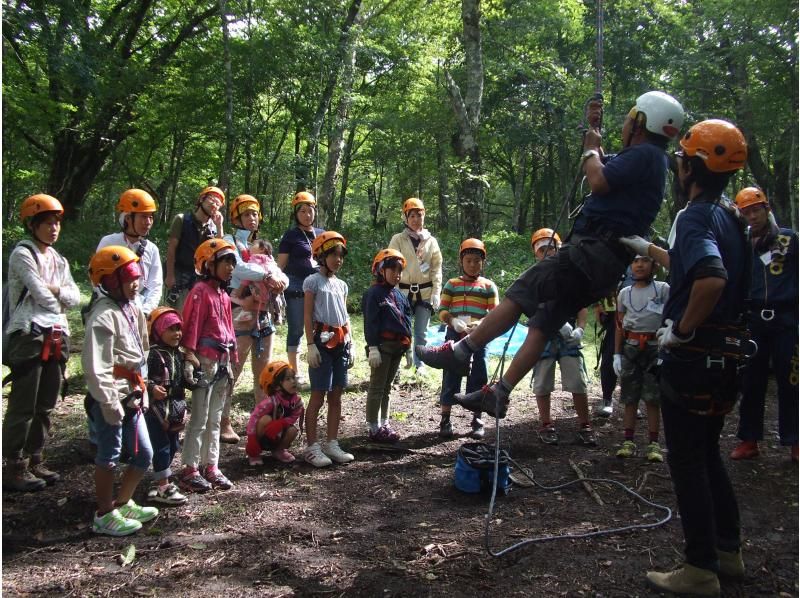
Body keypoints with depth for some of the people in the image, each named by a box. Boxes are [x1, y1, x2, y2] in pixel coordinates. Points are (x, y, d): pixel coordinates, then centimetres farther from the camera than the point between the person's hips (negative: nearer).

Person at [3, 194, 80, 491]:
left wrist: (56, 291, -7)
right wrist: (60, 301, 4)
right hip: (29, 336, -7)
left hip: (56, 338, 7)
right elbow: (42, 295, -13)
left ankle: (34, 460, 21)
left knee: (45, 406, 11)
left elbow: (75, 297, 9)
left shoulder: (58, 260, 17)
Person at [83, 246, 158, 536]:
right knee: (109, 456, 4)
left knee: (144, 454, 14)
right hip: (111, 397, -9)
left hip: (132, 395, 9)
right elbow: (95, 366, -22)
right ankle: (104, 515, 19)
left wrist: (142, 391, 15)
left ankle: (122, 503, 32)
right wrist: (109, 403, -22)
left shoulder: (132, 310, 12)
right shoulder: (103, 315, -17)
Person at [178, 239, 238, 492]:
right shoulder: (201, 291, -11)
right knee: (199, 419, -2)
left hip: (222, 362, 9)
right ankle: (190, 470, 7)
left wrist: (231, 360, 18)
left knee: (215, 419, 14)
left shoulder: (223, 295, 16)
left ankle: (211, 467, 22)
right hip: (205, 360, -9)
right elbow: (191, 325, -17)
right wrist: (190, 355, -22)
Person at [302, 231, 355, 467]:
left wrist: (349, 343, 12)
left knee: (336, 395, 9)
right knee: (318, 396, -3)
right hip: (322, 341, -6)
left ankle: (332, 443, 17)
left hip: (341, 342, 6)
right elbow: (308, 316, -8)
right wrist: (311, 345, -15)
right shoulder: (313, 281, -4)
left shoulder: (341, 284, 15)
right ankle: (312, 446, 3)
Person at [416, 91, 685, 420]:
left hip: (592, 251, -10)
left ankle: (459, 353, -8)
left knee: (520, 294, -12)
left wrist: (592, 149, 1)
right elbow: (602, 169, 40)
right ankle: (498, 395, 4)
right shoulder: (646, 158, 25)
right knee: (542, 323, 4)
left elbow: (598, 181, -19)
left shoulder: (645, 154, -6)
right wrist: (593, 128, 28)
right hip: (606, 265, 10)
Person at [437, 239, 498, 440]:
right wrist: (454, 321, -17)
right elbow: (442, 310, 3)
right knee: (451, 376, 2)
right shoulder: (452, 284, 8)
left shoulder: (489, 286, 7)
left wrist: (480, 323, -19)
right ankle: (445, 420, 9)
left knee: (478, 377, 4)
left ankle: (477, 421, 15)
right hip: (455, 334, 0)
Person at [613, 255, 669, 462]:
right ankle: (628, 441, 12)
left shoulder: (663, 289, 0)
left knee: (652, 398, 0)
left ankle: (653, 444, 6)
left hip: (654, 347, -3)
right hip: (630, 348, 3)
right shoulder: (625, 293, 11)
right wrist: (617, 354, 8)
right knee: (630, 398, 6)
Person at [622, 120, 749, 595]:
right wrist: (648, 249, 35)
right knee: (707, 452, 20)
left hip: (694, 356, -9)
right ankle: (728, 551, 32)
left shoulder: (697, 216, -17)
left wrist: (682, 327, -23)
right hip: (728, 354, 9)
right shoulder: (730, 217, 12)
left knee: (687, 459, 2)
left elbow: (712, 278, -36)